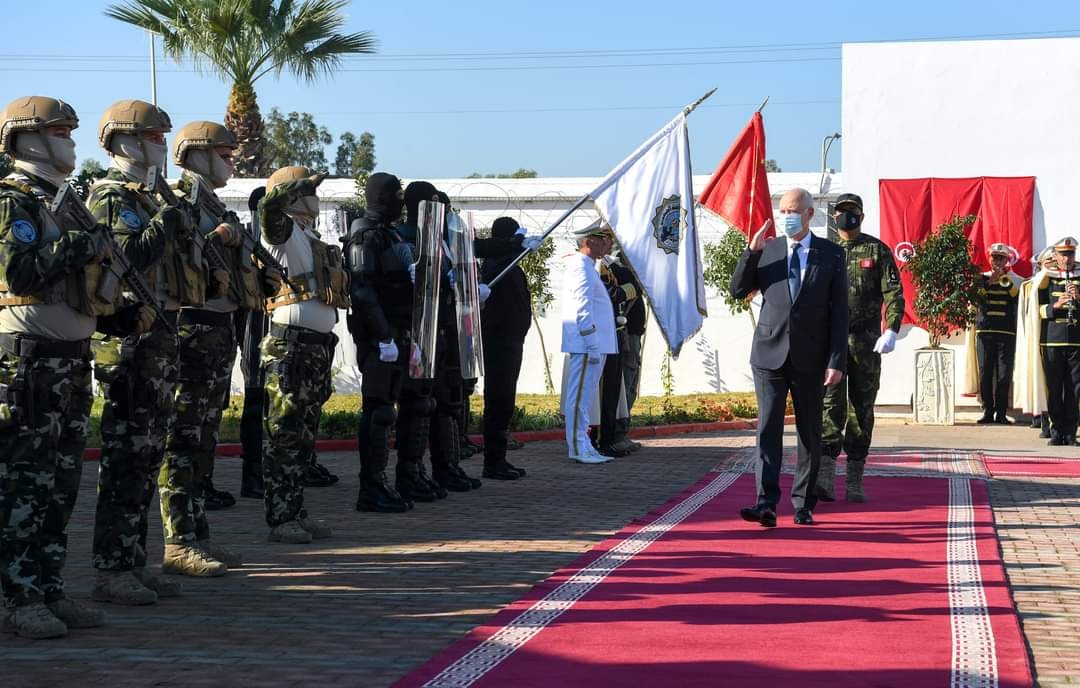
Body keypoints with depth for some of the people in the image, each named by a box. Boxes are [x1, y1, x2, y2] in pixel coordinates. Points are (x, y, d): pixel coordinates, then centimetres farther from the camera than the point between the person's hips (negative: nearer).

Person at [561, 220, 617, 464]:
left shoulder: (588, 266, 20)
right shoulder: (581, 267, -12)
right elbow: (583, 310, -18)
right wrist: (592, 345, -20)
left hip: (594, 345, 11)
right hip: (586, 344, -11)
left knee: (584, 397, 12)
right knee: (580, 397, -7)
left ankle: (582, 446, 17)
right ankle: (579, 448, -6)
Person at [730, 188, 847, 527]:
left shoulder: (831, 254, 2)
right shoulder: (767, 250, 7)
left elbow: (839, 310, -1)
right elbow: (738, 290, 6)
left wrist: (836, 360, -8)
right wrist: (752, 251, -7)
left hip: (810, 358, 0)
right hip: (770, 354, 0)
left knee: (809, 433, 8)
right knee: (768, 428, -8)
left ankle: (803, 504, 17)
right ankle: (766, 503, -12)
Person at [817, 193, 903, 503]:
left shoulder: (877, 250, 5)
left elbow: (893, 292, -2)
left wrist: (892, 329, -15)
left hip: (866, 341, 0)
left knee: (861, 408, 5)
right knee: (830, 404, -11)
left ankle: (855, 479, 12)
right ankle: (826, 476, -18)